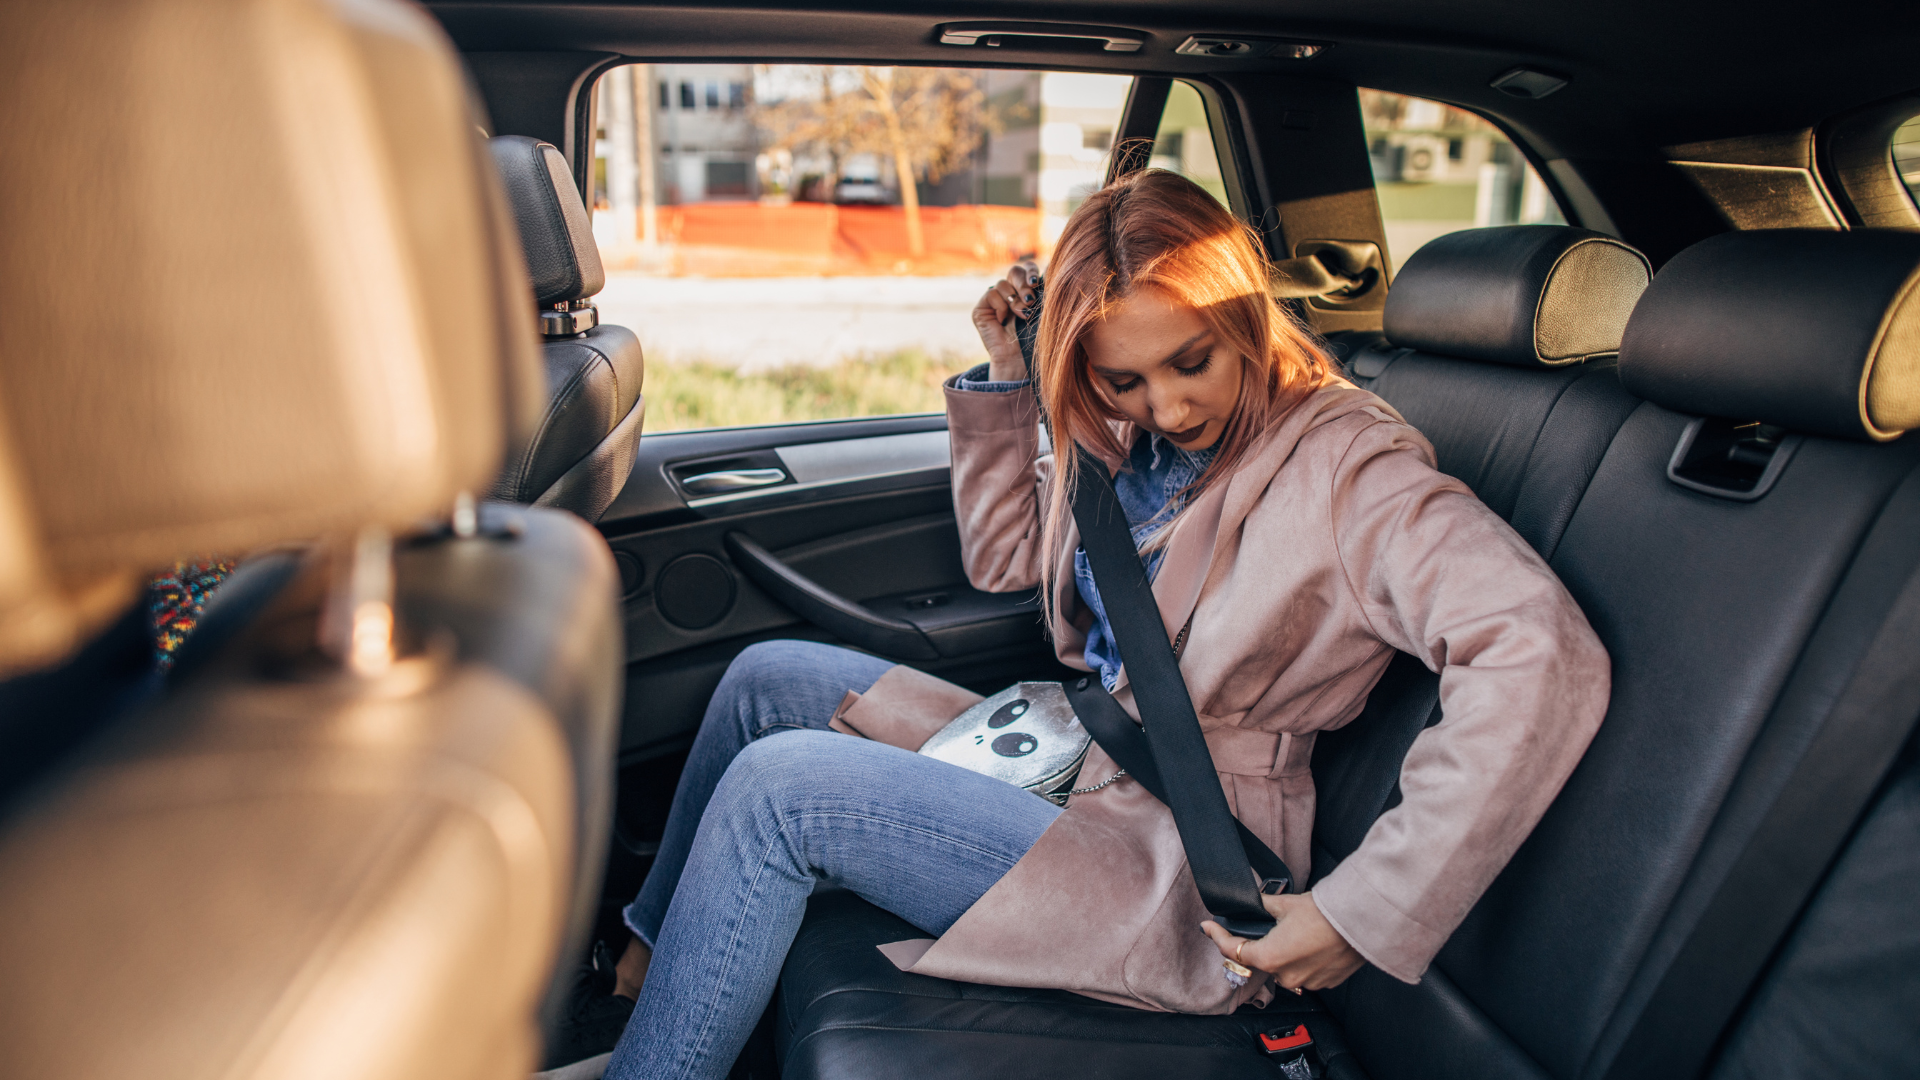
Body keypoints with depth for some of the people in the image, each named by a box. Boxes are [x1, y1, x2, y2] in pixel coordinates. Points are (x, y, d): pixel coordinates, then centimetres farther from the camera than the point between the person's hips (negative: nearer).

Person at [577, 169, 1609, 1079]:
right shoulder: (1140, 436, 4)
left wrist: (1364, 913, -28)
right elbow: (1003, 555, 15)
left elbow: (1546, 658, -29)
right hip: (1072, 761, 8)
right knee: (766, 678, 8)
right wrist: (1003, 377, 4)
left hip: (1171, 867, -8)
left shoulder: (1344, 464, -17)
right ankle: (646, 960, 23)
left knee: (777, 789, -19)